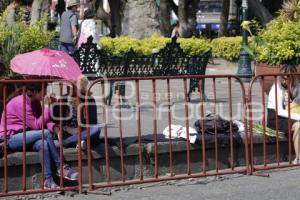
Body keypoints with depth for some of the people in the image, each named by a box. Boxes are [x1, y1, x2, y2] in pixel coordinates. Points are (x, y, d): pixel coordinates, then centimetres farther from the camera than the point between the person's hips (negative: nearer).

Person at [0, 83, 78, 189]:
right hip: (10, 138, -8)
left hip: (22, 138, 8)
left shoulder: (30, 102, 10)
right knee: (46, 133, -25)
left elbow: (41, 121, 2)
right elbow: (37, 125, -19)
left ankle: (48, 181, -30)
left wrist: (53, 127, -17)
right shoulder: (20, 102, -18)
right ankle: (61, 167, -16)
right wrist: (46, 107, -15)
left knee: (43, 144, -25)